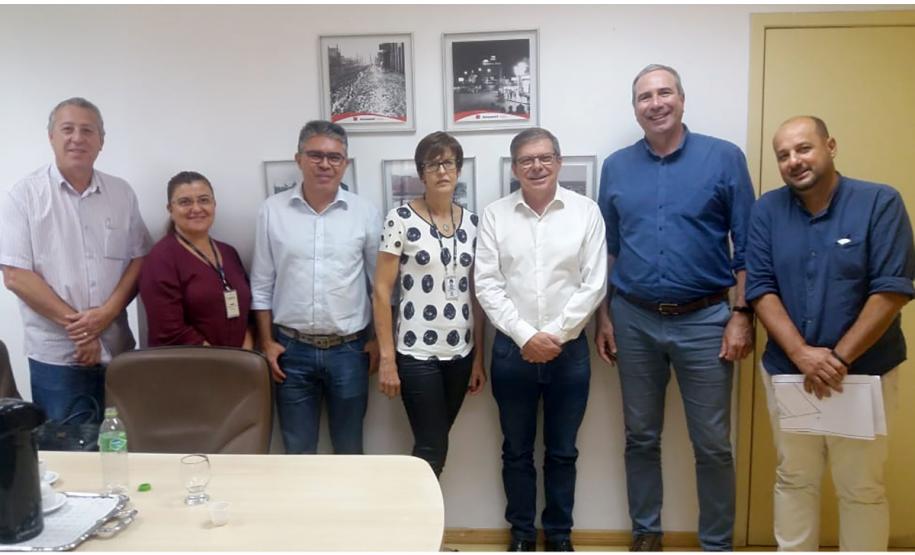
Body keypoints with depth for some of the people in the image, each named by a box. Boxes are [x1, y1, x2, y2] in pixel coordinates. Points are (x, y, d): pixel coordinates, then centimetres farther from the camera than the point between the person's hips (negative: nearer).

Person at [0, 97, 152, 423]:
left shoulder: (121, 193, 7)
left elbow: (139, 259, 6)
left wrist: (107, 312, -10)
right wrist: (75, 322, -12)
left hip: (118, 350, 3)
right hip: (56, 355, -3)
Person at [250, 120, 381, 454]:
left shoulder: (365, 213, -2)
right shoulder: (273, 210, -1)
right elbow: (261, 284, 3)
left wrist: (381, 340, 3)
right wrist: (266, 342, 0)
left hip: (349, 349, 0)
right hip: (292, 349, 0)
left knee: (349, 449, 15)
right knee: (297, 450, 14)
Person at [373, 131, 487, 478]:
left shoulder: (472, 223, 7)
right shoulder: (401, 219, -7)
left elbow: (476, 294, 10)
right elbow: (382, 291, -7)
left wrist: (479, 357, 9)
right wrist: (386, 357, -11)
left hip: (460, 352, 5)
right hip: (417, 352, -4)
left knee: (433, 444, 14)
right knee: (432, 449, -2)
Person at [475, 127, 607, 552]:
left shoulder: (586, 211, -1)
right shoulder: (494, 215, 0)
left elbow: (594, 284, -5)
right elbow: (487, 285, -5)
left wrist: (555, 335, -11)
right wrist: (525, 337, -12)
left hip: (569, 350, 0)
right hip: (512, 349, 1)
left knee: (562, 451, 13)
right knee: (517, 450, 13)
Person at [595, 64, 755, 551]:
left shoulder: (724, 158, -2)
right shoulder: (616, 167, 5)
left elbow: (747, 246, -2)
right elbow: (606, 249, 9)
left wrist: (741, 316, -7)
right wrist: (604, 317, 6)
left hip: (705, 320, -2)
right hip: (634, 321, 2)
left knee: (712, 444, 7)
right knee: (641, 437, 13)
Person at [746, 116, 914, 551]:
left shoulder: (880, 203, -7)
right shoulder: (767, 211, 0)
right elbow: (761, 290, -4)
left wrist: (840, 359, -15)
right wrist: (802, 354, -16)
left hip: (864, 372, -2)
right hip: (787, 370, 2)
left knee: (861, 487, 9)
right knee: (793, 479, 14)